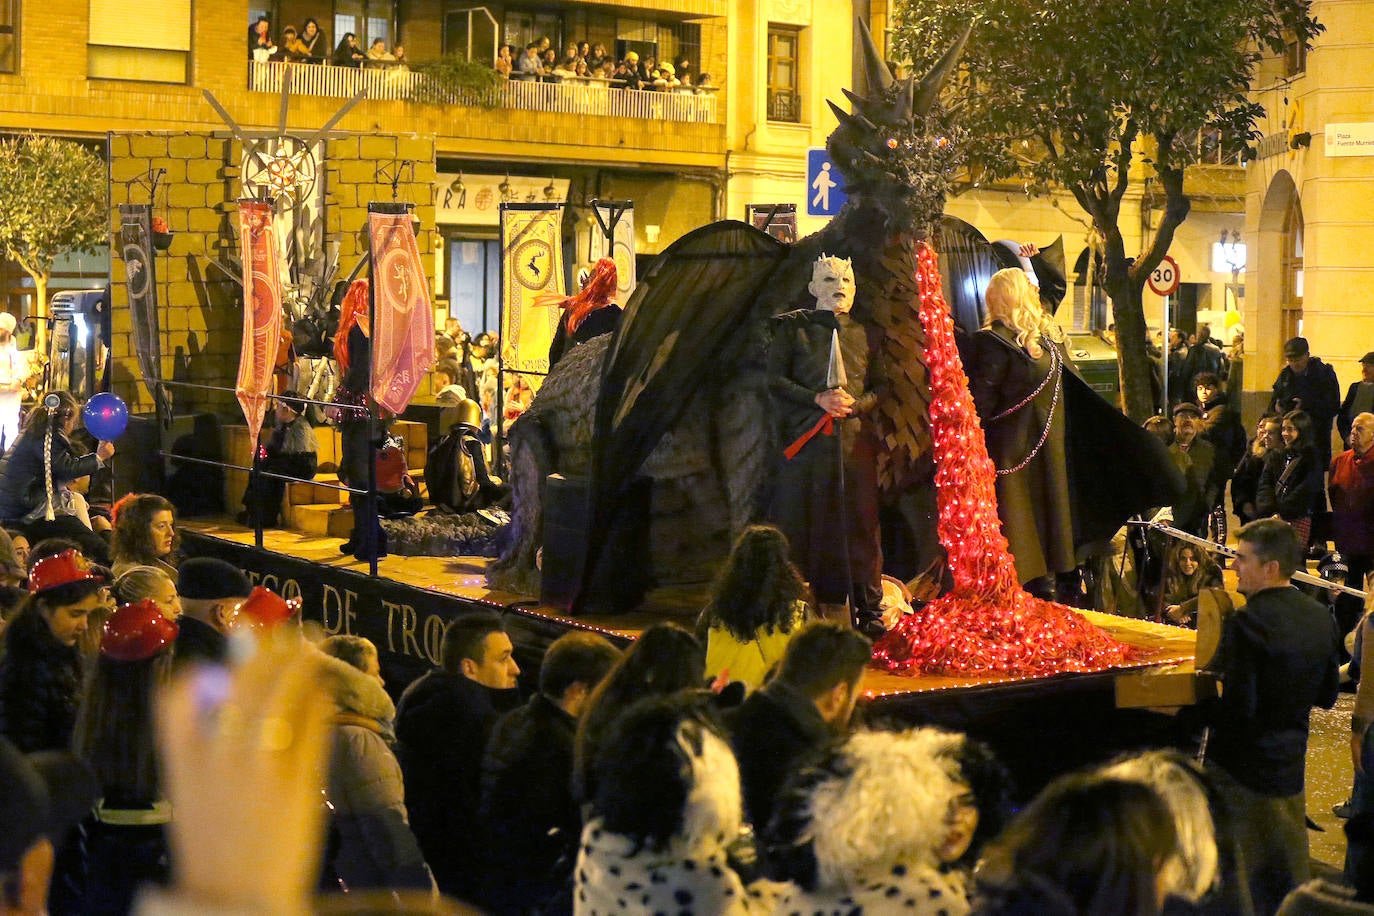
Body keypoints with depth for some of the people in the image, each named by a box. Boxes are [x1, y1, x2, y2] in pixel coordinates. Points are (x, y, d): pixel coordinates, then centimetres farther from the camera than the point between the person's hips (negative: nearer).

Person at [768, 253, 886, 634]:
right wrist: (817, 398, -12)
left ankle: (868, 611, 7)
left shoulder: (867, 334, 16)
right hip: (807, 439, -2)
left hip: (855, 439, 2)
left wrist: (855, 404, -7)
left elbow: (880, 386, 13)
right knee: (801, 522, -4)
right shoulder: (793, 327, 9)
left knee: (860, 522, 0)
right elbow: (775, 379, 1)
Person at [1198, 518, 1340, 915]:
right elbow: (1327, 696, 12)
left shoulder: (1247, 622, -21)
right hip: (1291, 767, 7)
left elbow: (1235, 712, -24)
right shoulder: (1321, 618, 2)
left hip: (1241, 771, -7)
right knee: (1290, 879, 18)